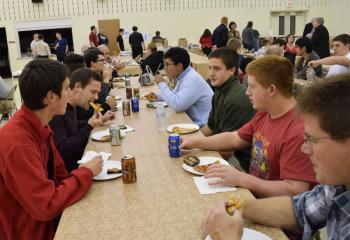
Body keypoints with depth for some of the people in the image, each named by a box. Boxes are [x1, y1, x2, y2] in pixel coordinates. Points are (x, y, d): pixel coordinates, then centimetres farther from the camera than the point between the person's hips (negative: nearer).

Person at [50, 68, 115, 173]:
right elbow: (61, 151, -27)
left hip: (77, 162, 9)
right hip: (67, 171, -9)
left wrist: (101, 120, 16)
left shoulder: (71, 108, 7)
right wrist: (89, 127, -25)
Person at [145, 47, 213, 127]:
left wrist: (161, 84, -17)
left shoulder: (192, 79, -22)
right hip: (191, 121, 8)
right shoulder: (183, 76, 6)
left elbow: (177, 105, -28)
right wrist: (158, 96, 7)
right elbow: (175, 94, 24)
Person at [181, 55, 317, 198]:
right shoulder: (264, 114, 6)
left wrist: (241, 178, -28)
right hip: (251, 194, 8)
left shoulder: (298, 132, -25)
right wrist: (194, 142, 12)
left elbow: (295, 191, -27)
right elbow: (235, 139, 19)